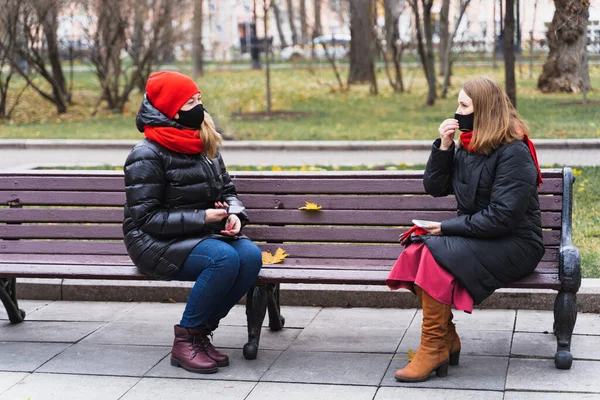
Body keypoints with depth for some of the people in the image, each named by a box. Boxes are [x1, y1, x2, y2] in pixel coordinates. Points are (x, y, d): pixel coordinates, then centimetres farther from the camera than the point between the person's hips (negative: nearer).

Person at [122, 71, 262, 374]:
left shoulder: (204, 146, 11)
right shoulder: (147, 155, -11)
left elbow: (227, 190, 18)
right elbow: (145, 218, -15)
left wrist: (234, 214, -6)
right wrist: (202, 217, -20)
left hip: (204, 235, 7)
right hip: (156, 244, -7)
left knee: (251, 255, -23)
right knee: (225, 258, -32)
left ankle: (202, 332, -9)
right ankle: (185, 340, -16)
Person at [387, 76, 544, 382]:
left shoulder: (513, 152, -15)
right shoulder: (467, 146, 9)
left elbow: (502, 217, -22)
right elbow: (435, 188, 9)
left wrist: (446, 227, -19)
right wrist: (444, 146, -6)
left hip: (514, 244, -7)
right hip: (477, 237, 7)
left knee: (436, 254, -29)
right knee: (415, 250, -19)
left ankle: (433, 349, -17)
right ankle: (447, 339, -9)